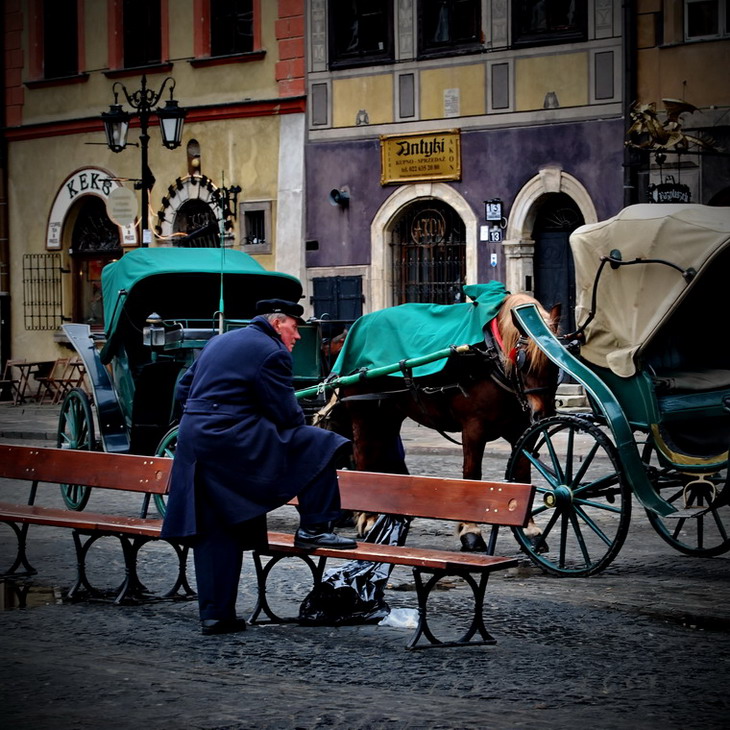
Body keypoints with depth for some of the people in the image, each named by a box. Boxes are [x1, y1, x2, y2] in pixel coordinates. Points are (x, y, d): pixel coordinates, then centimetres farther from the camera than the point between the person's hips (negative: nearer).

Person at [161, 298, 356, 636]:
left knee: (213, 533, 11)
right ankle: (313, 528, 2)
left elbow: (183, 390, 23)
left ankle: (215, 614, 13)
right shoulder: (270, 352, -6)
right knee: (319, 445, 0)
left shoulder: (220, 342, 21)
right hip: (233, 443, -9)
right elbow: (286, 413, -8)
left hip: (192, 441, 9)